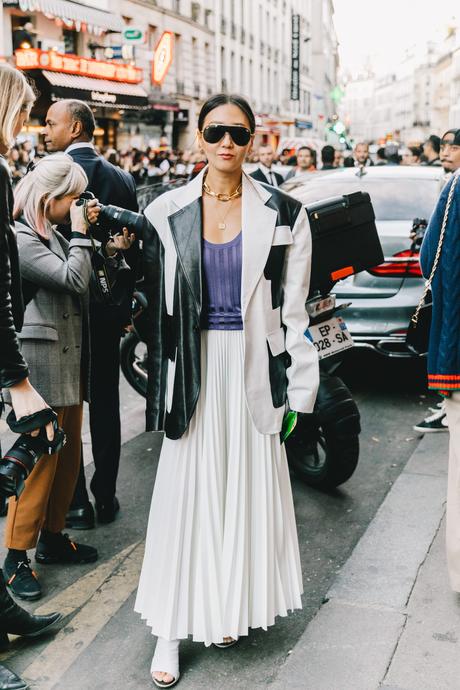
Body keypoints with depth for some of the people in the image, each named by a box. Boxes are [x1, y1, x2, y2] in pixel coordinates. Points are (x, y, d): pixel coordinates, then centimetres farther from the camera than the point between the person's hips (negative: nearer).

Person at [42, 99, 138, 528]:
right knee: (105, 402, 13)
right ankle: (106, 497, 23)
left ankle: (75, 503, 10)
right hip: (110, 306, 6)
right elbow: (134, 244, 9)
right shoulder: (122, 177, 6)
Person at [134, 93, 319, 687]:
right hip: (194, 367, 0)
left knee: (246, 488, 8)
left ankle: (229, 610, 27)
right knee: (186, 490, 3)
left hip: (253, 366, 0)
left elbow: (294, 310, 1)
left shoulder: (281, 213, 0)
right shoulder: (167, 213, 2)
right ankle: (172, 629, 14)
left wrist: (298, 389, -2)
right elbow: (156, 304, 5)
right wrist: (159, 383, 3)